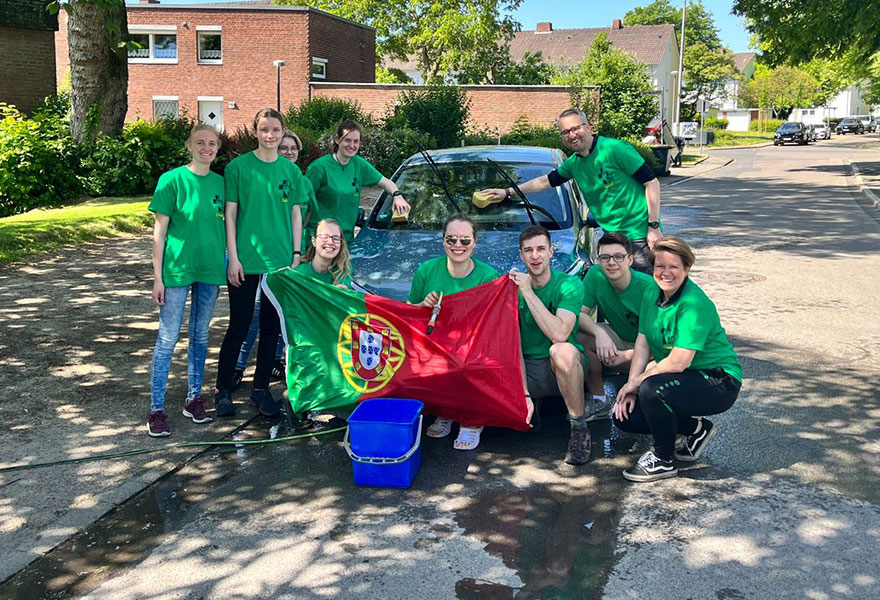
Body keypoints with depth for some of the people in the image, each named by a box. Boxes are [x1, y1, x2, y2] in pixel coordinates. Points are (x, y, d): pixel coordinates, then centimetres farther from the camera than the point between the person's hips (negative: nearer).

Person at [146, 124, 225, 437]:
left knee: (200, 336, 12)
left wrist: (222, 268, 11)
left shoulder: (220, 182, 6)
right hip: (177, 269, -4)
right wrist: (157, 277, -9)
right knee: (168, 339, -1)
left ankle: (194, 399, 24)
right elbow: (159, 231, -6)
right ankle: (156, 409, 7)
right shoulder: (172, 180, -7)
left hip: (210, 270, 4)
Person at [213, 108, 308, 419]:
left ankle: (261, 388, 21)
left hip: (280, 261, 4)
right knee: (239, 326, 1)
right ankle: (223, 389, 16)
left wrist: (297, 255, 5)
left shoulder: (291, 170, 7)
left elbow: (295, 215, 12)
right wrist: (233, 257, -8)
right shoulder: (239, 166, -3)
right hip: (246, 261, -3)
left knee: (272, 327, 9)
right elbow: (230, 213, -3)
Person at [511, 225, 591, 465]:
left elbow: (559, 334, -26)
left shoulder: (570, 285, -9)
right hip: (527, 368, 3)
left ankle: (579, 428, -19)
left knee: (562, 350, -38)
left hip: (565, 367, -3)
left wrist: (528, 293, -23)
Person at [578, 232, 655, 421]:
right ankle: (598, 401, -6)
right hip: (616, 343, 4)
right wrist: (599, 333, -31)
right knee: (579, 336, -24)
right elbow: (579, 313, -11)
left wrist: (626, 355, -34)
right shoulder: (595, 275, -10)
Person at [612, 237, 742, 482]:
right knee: (624, 416, -2)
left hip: (719, 383, -9)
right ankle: (696, 429, 15)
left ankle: (663, 461, -10)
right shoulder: (652, 292, 0)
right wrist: (631, 384, -10)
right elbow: (642, 342, 2)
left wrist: (638, 381, -17)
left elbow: (678, 362, -28)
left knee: (652, 389, -34)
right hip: (682, 380, 9)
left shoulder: (694, 303, -25)